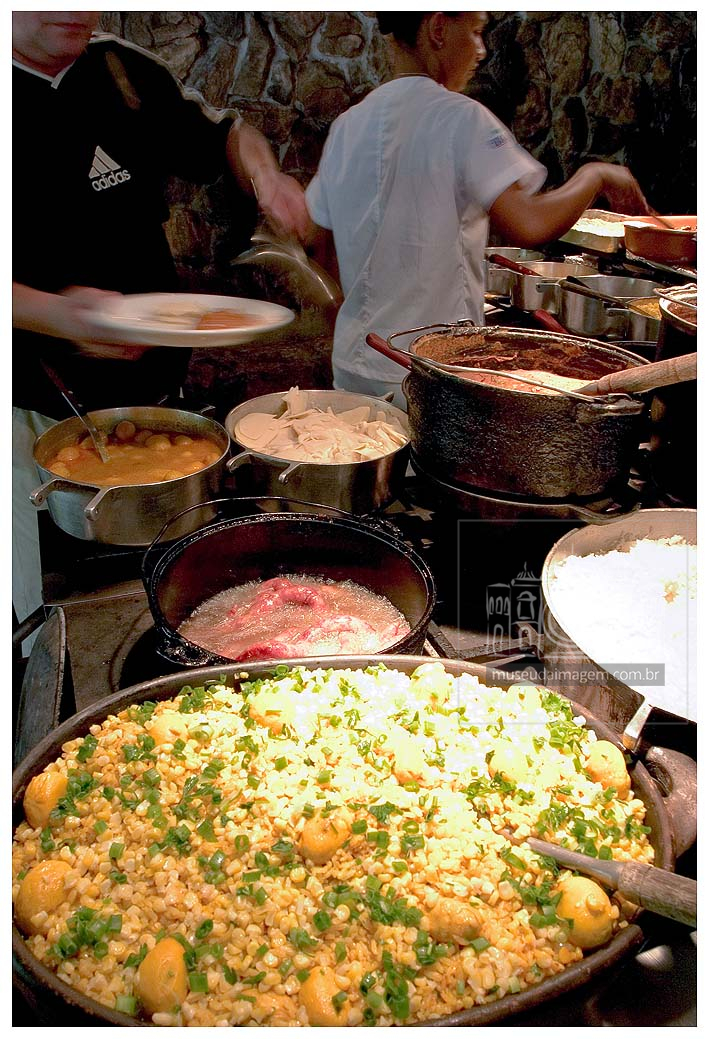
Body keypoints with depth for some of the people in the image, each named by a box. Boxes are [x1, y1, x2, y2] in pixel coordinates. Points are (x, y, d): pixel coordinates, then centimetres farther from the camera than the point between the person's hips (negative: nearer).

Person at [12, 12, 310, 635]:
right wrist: (53, 313, -34)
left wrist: (261, 170, 1)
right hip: (30, 406, -5)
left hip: (146, 386, 5)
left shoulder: (125, 69, 8)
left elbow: (219, 131, 23)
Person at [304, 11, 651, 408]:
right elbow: (529, 225, -24)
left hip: (352, 364, 7)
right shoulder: (460, 117, -12)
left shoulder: (347, 124, 8)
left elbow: (321, 245, 14)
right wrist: (596, 175, -6)